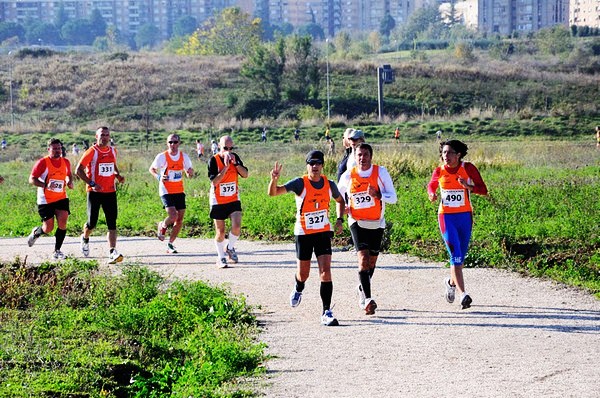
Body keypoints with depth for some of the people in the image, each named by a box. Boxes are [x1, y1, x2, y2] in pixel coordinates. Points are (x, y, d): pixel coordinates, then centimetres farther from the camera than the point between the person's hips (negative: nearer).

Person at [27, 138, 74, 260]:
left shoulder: (66, 162, 3)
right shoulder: (43, 162, -12)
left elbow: (69, 174, 23)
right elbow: (32, 179, -13)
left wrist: (70, 182, 0)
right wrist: (46, 185, -29)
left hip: (61, 198, 4)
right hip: (45, 200, -4)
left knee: (62, 222, -13)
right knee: (48, 228, -2)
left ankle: (57, 250, 1)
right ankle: (35, 233, 34)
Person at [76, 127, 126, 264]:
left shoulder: (113, 151, 9)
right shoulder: (92, 152, -9)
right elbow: (79, 170, -10)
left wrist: (118, 175, 7)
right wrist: (92, 184, -18)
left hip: (110, 191, 4)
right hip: (95, 191, -4)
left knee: (112, 223, -9)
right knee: (92, 223, 3)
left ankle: (112, 253, -16)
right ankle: (85, 239, 38)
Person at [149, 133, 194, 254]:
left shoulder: (184, 156, 2)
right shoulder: (162, 156, -8)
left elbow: (190, 173, 9)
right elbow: (152, 169, 5)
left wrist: (190, 173, -16)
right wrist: (159, 177, -15)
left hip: (179, 191, 5)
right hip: (166, 191, -5)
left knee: (180, 220, 3)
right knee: (173, 216, -20)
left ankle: (170, 244, 17)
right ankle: (162, 226, 14)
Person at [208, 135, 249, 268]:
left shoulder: (235, 157, 0)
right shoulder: (214, 160, -13)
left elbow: (245, 174, -4)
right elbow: (214, 181, -22)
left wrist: (235, 163, -17)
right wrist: (226, 166, -27)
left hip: (233, 199, 3)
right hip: (218, 201, -3)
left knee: (236, 226, -16)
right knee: (220, 232, 3)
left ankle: (230, 247, 12)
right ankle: (221, 258, 22)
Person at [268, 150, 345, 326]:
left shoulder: (329, 184, -2)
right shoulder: (300, 183, -13)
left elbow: (340, 201, 19)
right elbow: (273, 193, -24)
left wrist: (339, 219, 4)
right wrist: (274, 179, -44)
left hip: (323, 232, 2)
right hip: (303, 233, -2)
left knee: (325, 271, -12)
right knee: (303, 274, 11)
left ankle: (326, 312, -10)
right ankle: (298, 290, 48)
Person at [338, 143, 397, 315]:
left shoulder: (381, 172, -8)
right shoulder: (348, 176, -6)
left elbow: (393, 198, -10)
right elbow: (339, 194, 14)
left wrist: (377, 194, -28)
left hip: (377, 223, 2)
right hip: (357, 222, -2)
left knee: (372, 260, 13)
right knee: (363, 257, -19)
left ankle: (362, 288, 42)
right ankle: (368, 298, -24)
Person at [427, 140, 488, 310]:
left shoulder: (468, 168, -7)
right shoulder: (439, 171, -3)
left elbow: (483, 190, -7)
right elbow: (431, 185, 17)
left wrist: (468, 186, -25)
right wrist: (432, 194, -6)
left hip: (465, 216, 1)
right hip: (446, 217, -1)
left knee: (461, 256, 12)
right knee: (455, 255, -14)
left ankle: (451, 282, 42)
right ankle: (463, 294, -17)